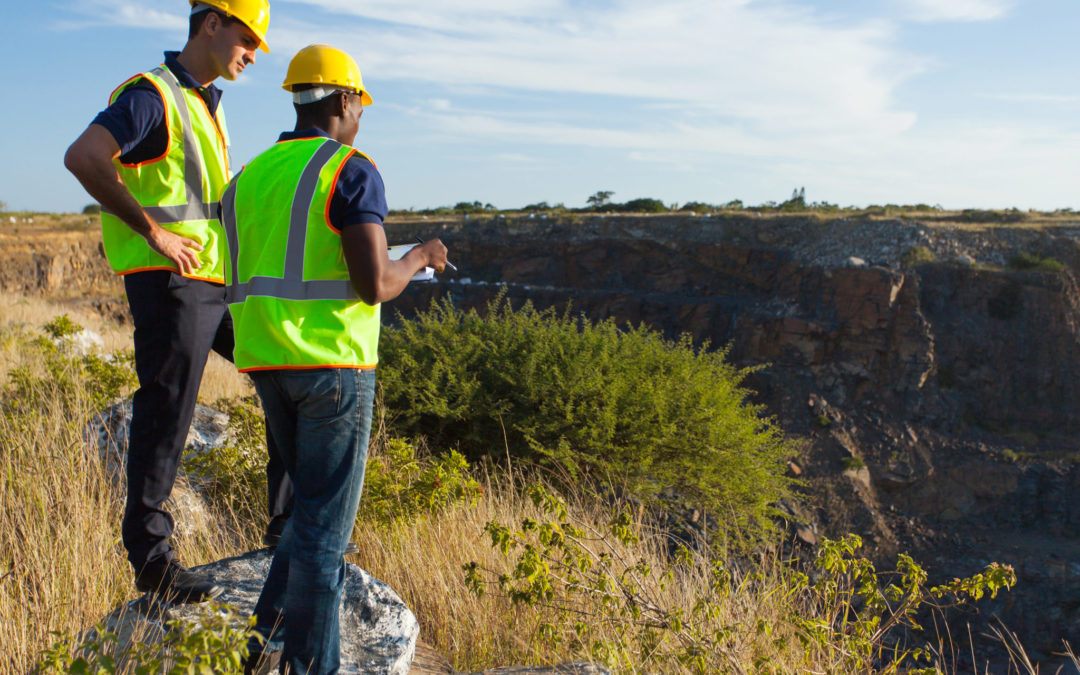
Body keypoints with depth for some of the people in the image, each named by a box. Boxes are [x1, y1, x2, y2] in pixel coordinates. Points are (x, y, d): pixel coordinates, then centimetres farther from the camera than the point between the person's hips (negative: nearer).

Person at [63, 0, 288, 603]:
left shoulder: (211, 103, 21)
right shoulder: (151, 96, -8)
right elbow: (83, 157, -23)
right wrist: (155, 232, -21)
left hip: (222, 280, 9)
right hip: (169, 281, -9)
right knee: (165, 417, -4)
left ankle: (290, 518, 15)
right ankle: (151, 558, 8)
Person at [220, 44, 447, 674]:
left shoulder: (250, 178, 15)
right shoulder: (353, 171, -9)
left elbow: (244, 284, 17)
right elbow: (375, 285, -18)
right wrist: (418, 259, 3)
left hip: (267, 363, 7)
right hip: (333, 362, -7)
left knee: (316, 505, 20)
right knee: (326, 521, 2)